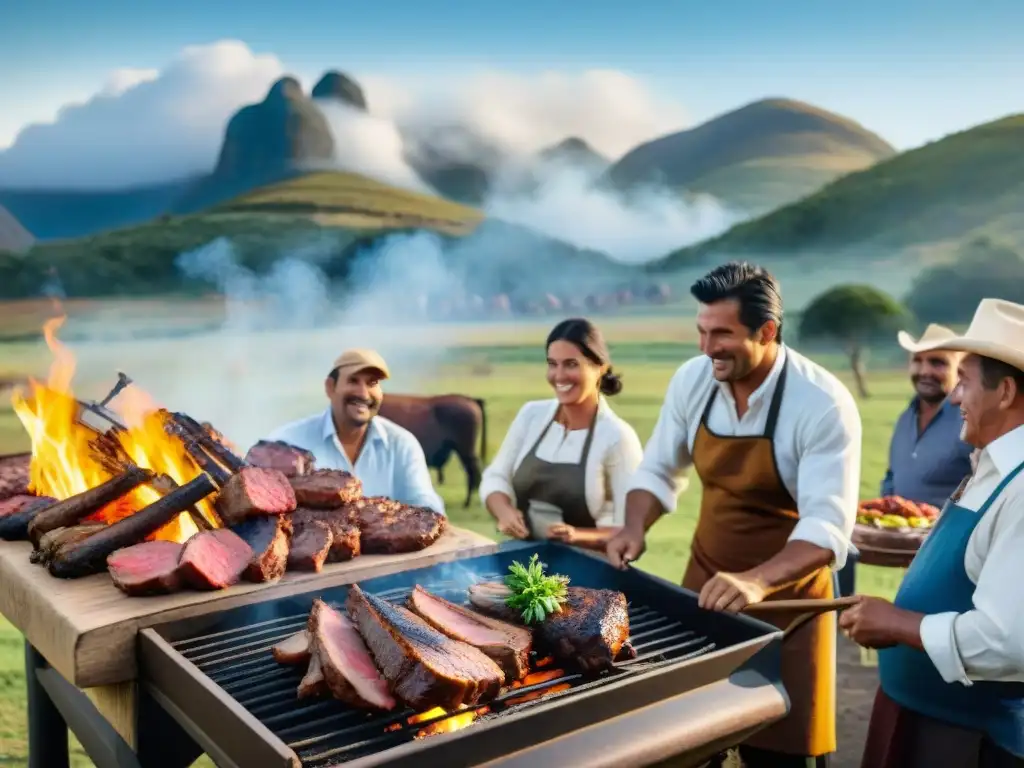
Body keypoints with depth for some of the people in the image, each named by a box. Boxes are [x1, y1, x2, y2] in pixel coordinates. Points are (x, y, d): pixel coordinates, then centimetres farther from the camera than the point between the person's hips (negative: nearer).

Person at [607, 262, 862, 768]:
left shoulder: (823, 404, -21)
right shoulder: (692, 380, -6)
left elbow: (828, 524, -26)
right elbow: (658, 469, 8)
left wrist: (755, 582, -42)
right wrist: (636, 527, -11)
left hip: (785, 598, -4)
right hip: (704, 583, 5)